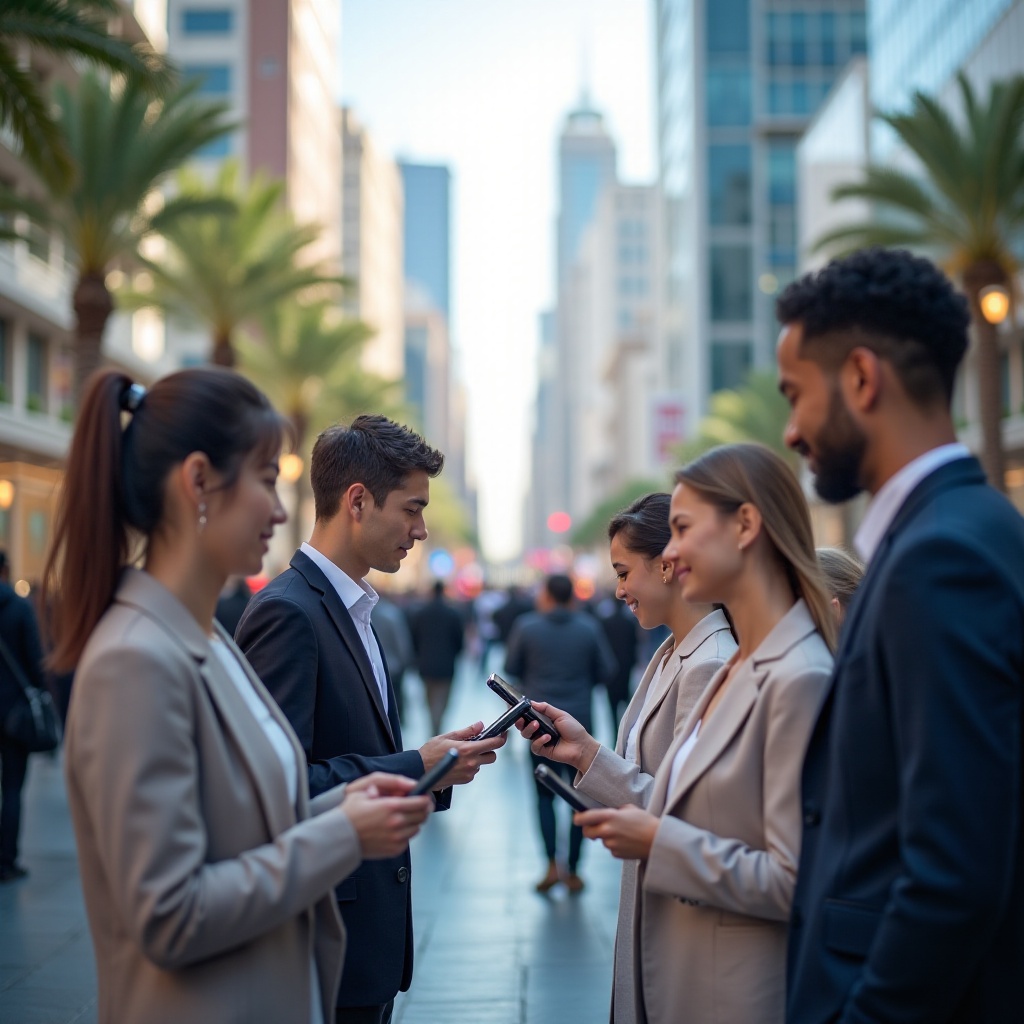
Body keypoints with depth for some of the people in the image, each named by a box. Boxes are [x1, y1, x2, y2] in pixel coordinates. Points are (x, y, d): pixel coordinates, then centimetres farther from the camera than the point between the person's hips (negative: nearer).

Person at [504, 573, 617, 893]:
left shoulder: (526, 626, -7)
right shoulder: (589, 627, -5)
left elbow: (511, 667, 1)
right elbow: (605, 669, 1)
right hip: (579, 723, 0)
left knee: (545, 794, 12)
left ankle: (552, 865, -2)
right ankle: (573, 872, 10)